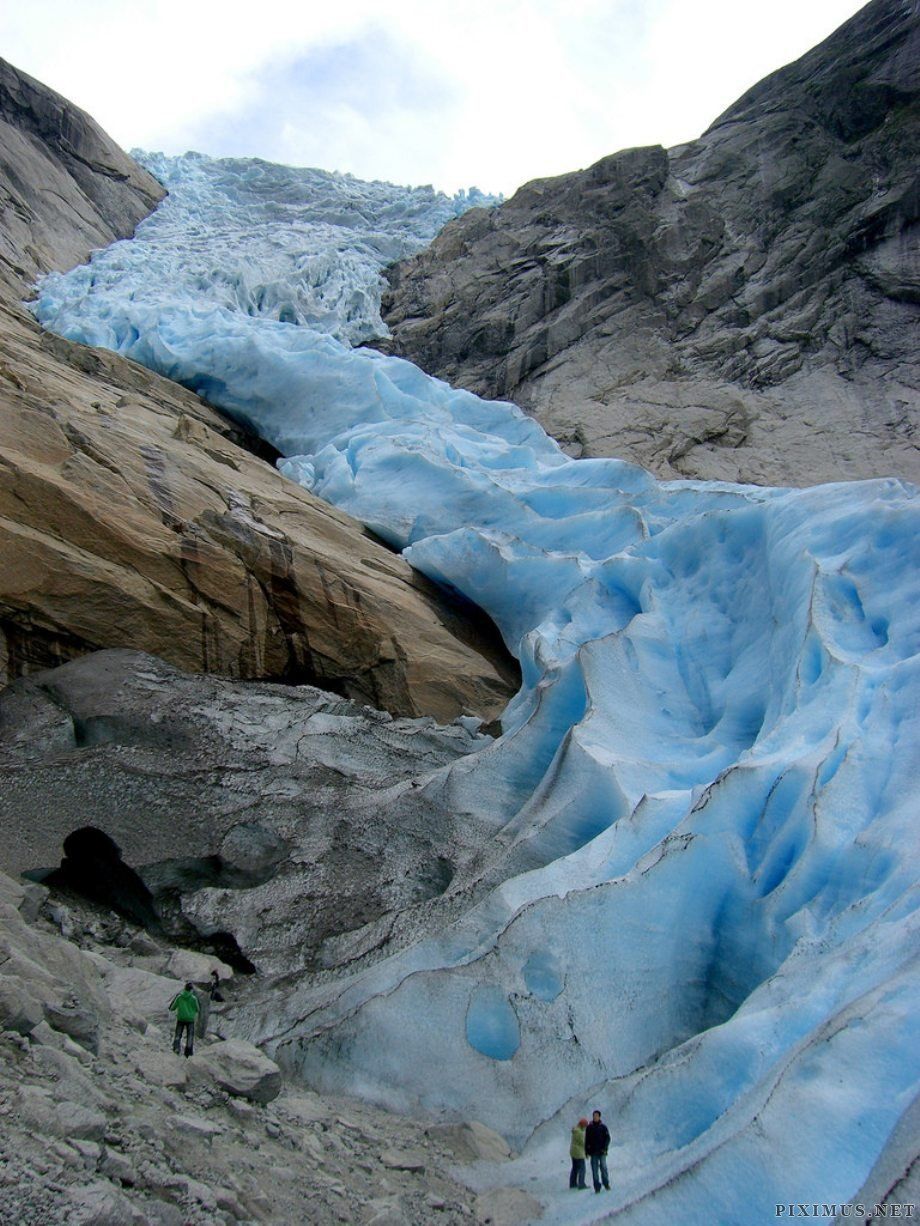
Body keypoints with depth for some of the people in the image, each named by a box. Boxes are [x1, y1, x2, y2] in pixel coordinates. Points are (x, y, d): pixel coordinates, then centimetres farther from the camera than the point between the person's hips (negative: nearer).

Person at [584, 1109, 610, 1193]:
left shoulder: (603, 1127, 0)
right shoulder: (589, 1127, 3)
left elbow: (608, 1138, 0)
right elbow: (587, 1140, 6)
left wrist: (605, 1148, -11)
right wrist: (587, 1151, 2)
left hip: (602, 1152, -1)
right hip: (593, 1152, 1)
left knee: (603, 1167, -3)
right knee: (595, 1169, 1)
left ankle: (606, 1184, 15)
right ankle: (597, 1187, 7)